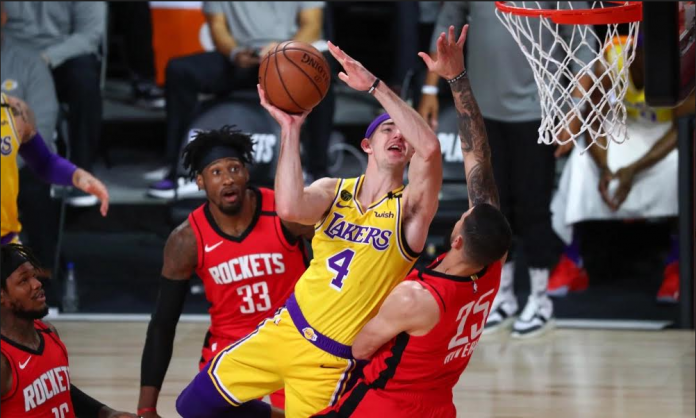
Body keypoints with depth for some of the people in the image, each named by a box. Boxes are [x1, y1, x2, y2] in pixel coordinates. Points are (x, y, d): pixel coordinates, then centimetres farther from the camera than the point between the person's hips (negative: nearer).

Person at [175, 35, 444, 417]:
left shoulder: (409, 209, -9)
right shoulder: (333, 192, 1)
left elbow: (430, 147, -30)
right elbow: (290, 208, -23)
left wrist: (375, 86, -28)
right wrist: (290, 128, -21)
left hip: (331, 358, -4)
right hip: (286, 330, 4)